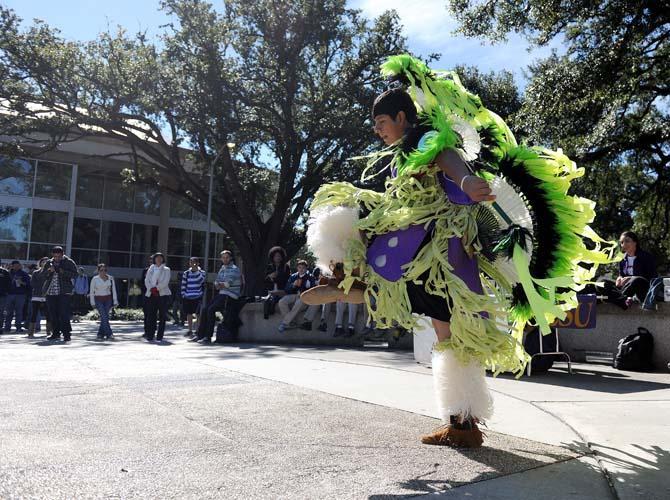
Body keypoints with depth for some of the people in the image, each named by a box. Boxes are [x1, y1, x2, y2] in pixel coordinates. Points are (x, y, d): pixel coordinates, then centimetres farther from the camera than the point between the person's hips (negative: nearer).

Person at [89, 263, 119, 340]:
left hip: (108, 299, 2)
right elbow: (91, 292, 3)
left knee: (105, 317, -1)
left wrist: (115, 301, 1)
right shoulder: (94, 279, -2)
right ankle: (109, 333, -18)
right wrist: (92, 302, -1)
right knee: (104, 316, -15)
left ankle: (100, 334, 10)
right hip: (98, 300, -2)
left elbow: (113, 290, 5)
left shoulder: (110, 278, 3)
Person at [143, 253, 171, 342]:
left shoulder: (166, 269, 9)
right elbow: (146, 281, 6)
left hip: (163, 294, -2)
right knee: (151, 315, -2)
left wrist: (157, 288, -16)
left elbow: (165, 282, -4)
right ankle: (150, 335, 1)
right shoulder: (150, 269, 16)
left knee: (162, 316, -3)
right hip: (151, 294, 2)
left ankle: (160, 336, 1)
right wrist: (151, 289, -12)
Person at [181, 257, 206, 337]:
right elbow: (183, 285, 9)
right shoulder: (186, 273, 7)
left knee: (198, 314, -1)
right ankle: (190, 330, 22)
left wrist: (197, 270, -16)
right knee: (189, 314, 10)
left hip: (198, 297, -3)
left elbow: (201, 281, -15)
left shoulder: (202, 273, 0)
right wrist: (183, 294, 5)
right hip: (187, 297, 3)